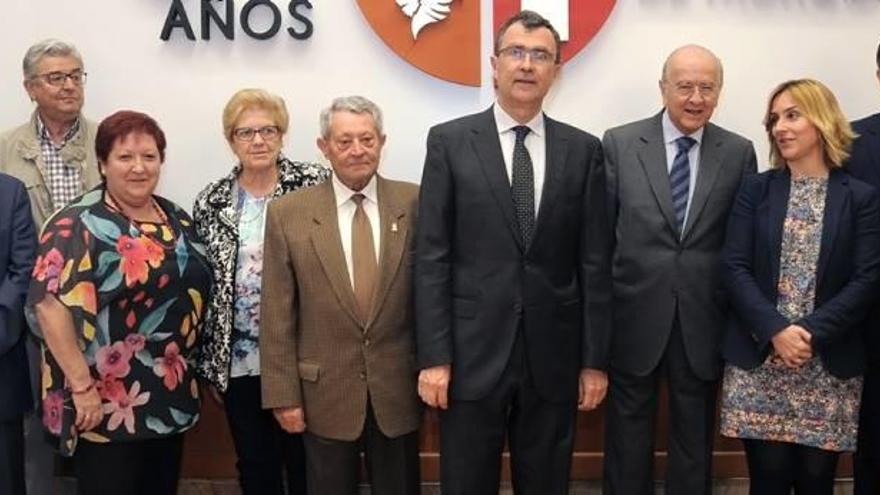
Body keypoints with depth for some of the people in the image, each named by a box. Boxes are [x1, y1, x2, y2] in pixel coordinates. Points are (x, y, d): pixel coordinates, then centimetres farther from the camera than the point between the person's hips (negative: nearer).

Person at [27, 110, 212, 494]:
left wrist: (192, 374, 14)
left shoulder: (176, 219, 9)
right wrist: (82, 386, -22)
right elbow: (50, 304, -19)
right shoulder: (79, 224, -11)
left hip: (171, 399, 7)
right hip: (107, 404, -7)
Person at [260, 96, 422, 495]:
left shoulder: (415, 204, -2)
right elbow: (277, 315, -3)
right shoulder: (288, 214, -3)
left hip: (398, 390, 1)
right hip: (324, 393, 0)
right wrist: (283, 394, -4)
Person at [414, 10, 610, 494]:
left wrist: (594, 359, 2)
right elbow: (432, 258, -3)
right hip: (472, 354, -1)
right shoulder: (449, 142, 0)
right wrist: (433, 356, -8)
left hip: (553, 357, 2)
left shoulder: (584, 150, 5)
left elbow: (594, 263, 4)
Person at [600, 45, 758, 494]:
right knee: (628, 436, 13)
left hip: (702, 322, 1)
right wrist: (598, 309, -3)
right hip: (634, 317, -1)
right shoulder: (619, 143, -3)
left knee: (694, 439, 15)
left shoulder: (739, 153, 2)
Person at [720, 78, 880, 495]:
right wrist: (776, 330, -15)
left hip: (830, 366, 0)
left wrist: (812, 335, -15)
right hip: (758, 362, 0)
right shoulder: (755, 190, 6)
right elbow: (734, 268, -2)